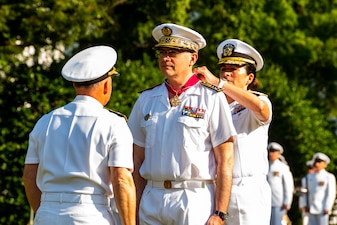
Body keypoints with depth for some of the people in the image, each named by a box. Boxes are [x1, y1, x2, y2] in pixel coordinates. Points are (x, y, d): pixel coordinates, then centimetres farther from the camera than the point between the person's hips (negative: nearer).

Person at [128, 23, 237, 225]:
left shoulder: (211, 98, -1)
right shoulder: (146, 99, 13)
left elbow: (225, 161, -4)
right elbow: (138, 161, 14)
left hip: (194, 199, -4)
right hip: (152, 200, 4)